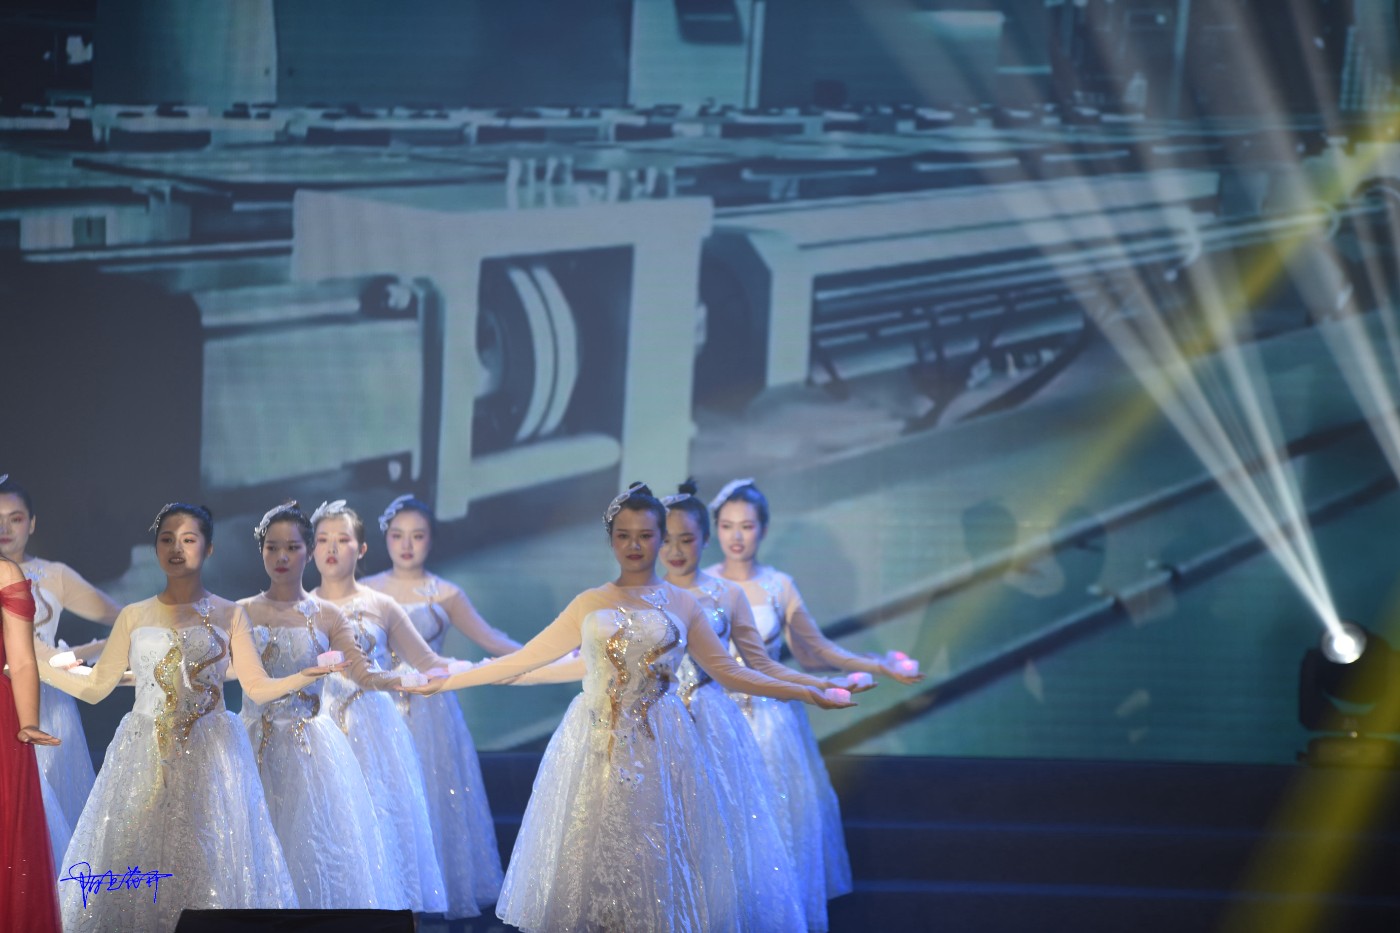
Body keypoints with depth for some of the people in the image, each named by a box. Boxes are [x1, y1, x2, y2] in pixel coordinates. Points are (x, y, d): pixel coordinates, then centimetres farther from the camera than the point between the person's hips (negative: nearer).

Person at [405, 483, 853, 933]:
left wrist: (805, 692, 0)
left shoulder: (681, 604, 7)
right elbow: (526, 659, 10)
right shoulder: (589, 604, 8)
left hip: (659, 749, -1)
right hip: (595, 746, 1)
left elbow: (728, 672, 8)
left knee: (656, 860, -3)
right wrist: (444, 682, 8)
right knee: (590, 856, 0)